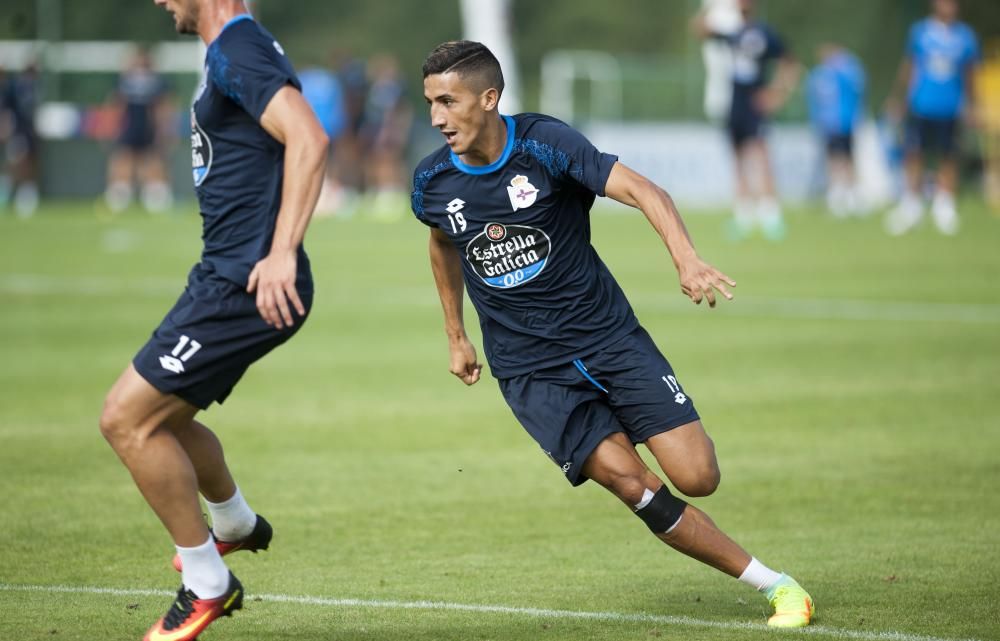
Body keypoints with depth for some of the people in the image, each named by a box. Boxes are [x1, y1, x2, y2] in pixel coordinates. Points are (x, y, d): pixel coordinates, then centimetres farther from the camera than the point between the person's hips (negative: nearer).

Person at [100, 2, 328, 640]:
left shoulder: (238, 54, -17)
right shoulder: (237, 52, 16)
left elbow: (309, 138, -29)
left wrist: (282, 253, -35)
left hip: (245, 287, -10)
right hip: (225, 277, 10)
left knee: (127, 419, -10)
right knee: (157, 416, 24)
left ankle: (208, 584, 0)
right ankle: (236, 524, 47)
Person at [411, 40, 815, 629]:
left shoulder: (544, 142, -13)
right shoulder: (433, 182, -2)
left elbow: (641, 190, -20)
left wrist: (686, 257, -37)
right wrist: (456, 336, 26)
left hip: (607, 333, -1)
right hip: (529, 370, 1)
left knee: (697, 477, -13)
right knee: (633, 485, -18)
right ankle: (773, 584, -8)